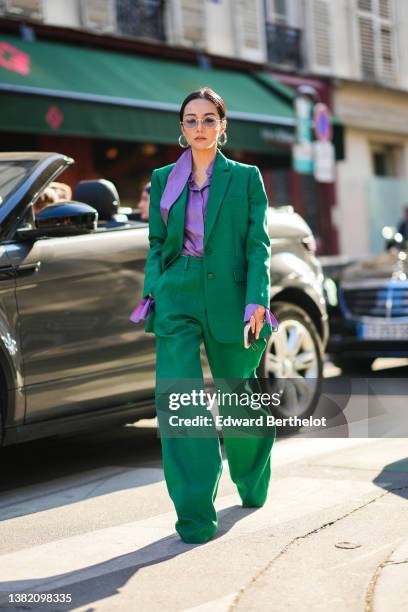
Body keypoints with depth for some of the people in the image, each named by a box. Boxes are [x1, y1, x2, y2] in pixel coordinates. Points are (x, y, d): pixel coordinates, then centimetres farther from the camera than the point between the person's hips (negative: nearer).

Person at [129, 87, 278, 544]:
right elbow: (156, 244, 13)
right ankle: (196, 514, -8)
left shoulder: (246, 177, 4)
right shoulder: (163, 180, 11)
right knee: (177, 396, -13)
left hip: (229, 297, -1)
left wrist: (256, 301, -11)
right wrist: (153, 292, 0)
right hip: (177, 299, 1)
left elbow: (258, 245, 0)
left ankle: (252, 482, 39)